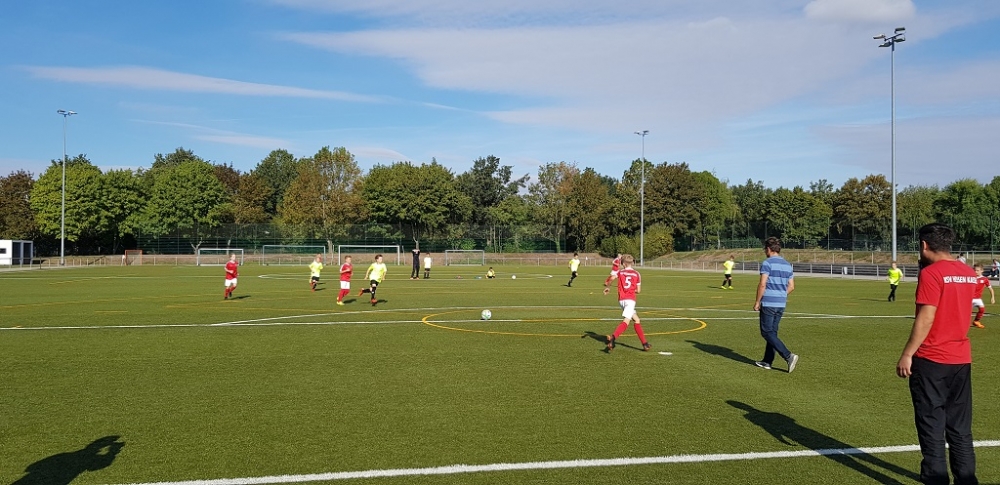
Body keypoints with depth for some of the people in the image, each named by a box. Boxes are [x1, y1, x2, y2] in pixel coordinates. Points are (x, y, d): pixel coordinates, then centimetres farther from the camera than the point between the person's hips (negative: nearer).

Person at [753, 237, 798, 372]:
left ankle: (789, 356, -14)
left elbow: (762, 285, -16)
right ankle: (767, 361, 18)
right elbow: (791, 287, 12)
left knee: (767, 333, -2)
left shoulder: (767, 263, -11)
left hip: (768, 304, -8)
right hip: (781, 304, 8)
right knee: (772, 332, 13)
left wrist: (757, 302, -8)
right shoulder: (787, 265, 11)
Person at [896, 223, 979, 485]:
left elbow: (926, 319, -18)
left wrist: (906, 355, -13)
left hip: (931, 359, -7)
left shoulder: (931, 273, -14)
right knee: (960, 427, 14)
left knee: (932, 426, 2)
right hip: (962, 358, 7)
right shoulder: (969, 274, 8)